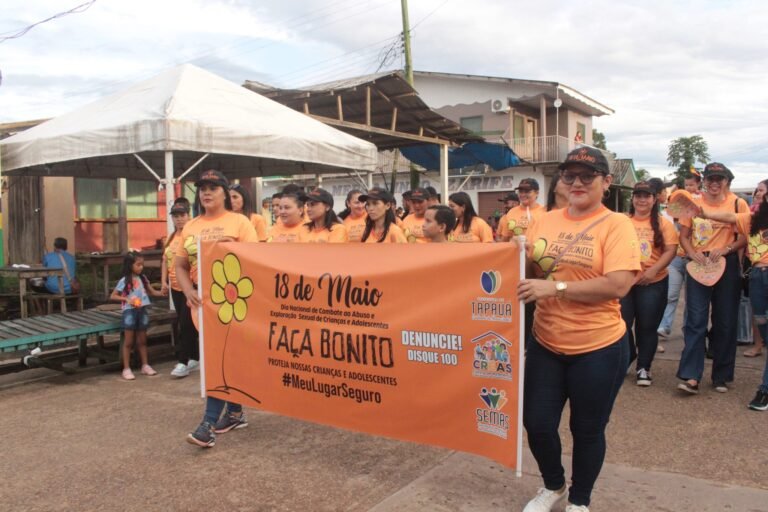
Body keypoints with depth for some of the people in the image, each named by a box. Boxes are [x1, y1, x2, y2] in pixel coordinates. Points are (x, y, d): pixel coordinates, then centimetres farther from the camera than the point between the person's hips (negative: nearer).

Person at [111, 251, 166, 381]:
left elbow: (152, 292, 9)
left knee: (142, 340, 13)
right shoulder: (124, 281, -9)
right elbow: (113, 296, -5)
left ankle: (145, 365, 21)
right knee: (128, 342, 1)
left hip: (142, 311, 5)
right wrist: (126, 299, -19)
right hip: (129, 312, -5)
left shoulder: (143, 278, 5)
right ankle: (126, 369, 7)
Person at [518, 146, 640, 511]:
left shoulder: (616, 225, -10)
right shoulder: (544, 221, 4)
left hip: (598, 348, -4)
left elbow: (618, 285, -21)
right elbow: (528, 275, 12)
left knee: (587, 430, 13)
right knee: (536, 423, 11)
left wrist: (555, 287, -25)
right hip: (545, 344, 4)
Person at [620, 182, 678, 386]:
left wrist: (654, 270, -18)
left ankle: (643, 367, 20)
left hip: (653, 284, -1)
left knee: (647, 327, 6)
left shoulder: (662, 223, 1)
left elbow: (671, 250, -5)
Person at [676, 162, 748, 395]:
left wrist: (726, 249, -17)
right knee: (695, 320, -5)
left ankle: (721, 376, 18)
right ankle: (691, 376, -7)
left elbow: (746, 236, -1)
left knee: (725, 322, 7)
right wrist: (692, 253, -11)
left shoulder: (738, 205, 3)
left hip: (727, 266, 0)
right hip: (698, 265, 0)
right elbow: (683, 236, 7)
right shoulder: (693, 204, 7)